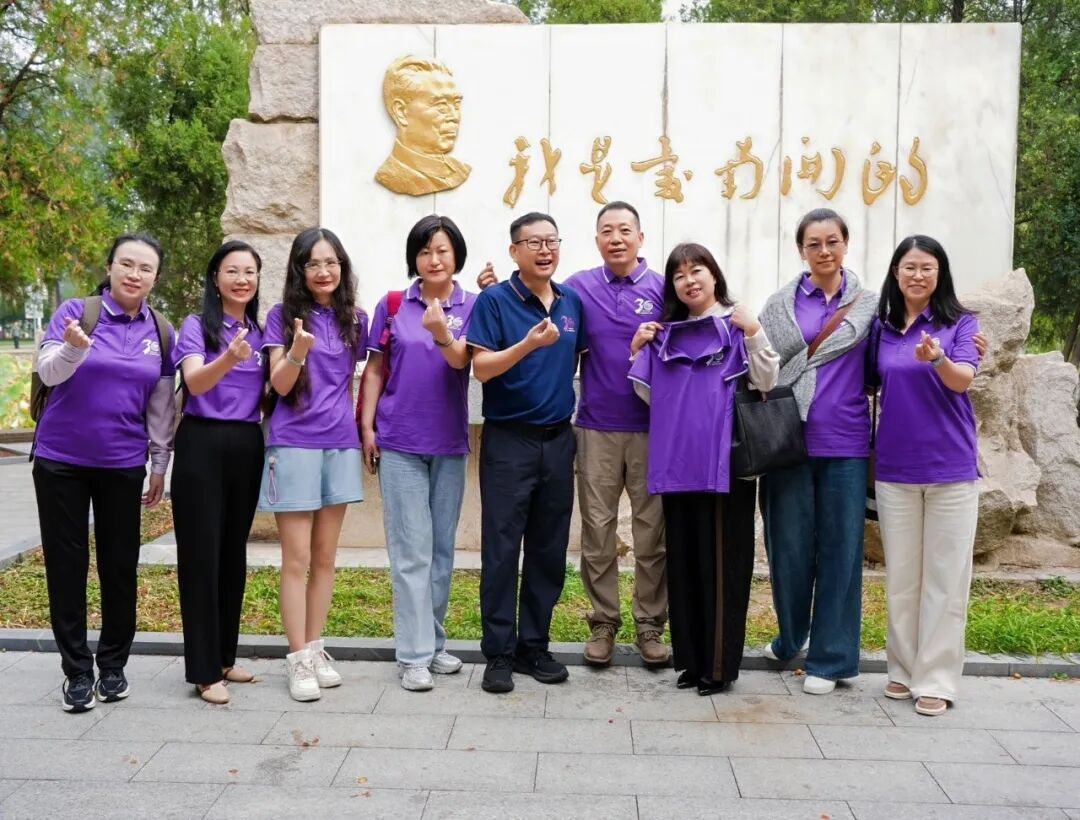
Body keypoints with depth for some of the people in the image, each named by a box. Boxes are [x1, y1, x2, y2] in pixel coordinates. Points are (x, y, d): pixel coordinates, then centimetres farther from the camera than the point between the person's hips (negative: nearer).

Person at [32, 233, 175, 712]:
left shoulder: (161, 332, 3)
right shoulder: (76, 312, -6)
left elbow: (161, 407, 9)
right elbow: (47, 372, -19)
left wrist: (160, 467, 9)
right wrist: (74, 348, -40)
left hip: (123, 465, 2)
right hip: (61, 461, -2)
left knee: (120, 565, 6)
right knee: (66, 564, 3)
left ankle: (113, 665, 20)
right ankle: (77, 671, 13)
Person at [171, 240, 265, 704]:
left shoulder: (262, 331, 11)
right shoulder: (197, 326, -4)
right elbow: (195, 382, -22)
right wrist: (229, 358, -40)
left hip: (247, 446, 5)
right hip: (203, 445, -5)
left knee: (234, 554, 12)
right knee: (201, 556, -2)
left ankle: (224, 657, 23)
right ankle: (204, 670, 3)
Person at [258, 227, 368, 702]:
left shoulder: (354, 319, 9)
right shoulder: (283, 316, -1)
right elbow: (280, 385, -8)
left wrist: (359, 428, 13)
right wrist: (297, 351, -26)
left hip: (341, 445, 4)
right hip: (294, 444, -4)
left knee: (325, 557, 9)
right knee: (297, 560, -3)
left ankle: (315, 650, 18)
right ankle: (298, 660, 3)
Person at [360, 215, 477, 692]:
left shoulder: (471, 307, 0)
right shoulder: (392, 306, 1)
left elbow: (461, 361, -17)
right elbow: (375, 370, 6)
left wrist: (443, 335, -38)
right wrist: (367, 427, -1)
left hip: (449, 443, 1)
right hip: (399, 442, -1)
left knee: (442, 548, 11)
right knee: (411, 551, -3)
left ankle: (434, 642, 23)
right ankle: (414, 655, 1)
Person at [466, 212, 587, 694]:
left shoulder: (572, 302, 10)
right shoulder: (494, 300, -5)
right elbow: (481, 368, -14)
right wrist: (528, 343, -26)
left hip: (559, 438, 5)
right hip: (508, 440, -5)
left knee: (549, 550, 9)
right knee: (502, 549, -1)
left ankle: (534, 646, 20)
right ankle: (499, 653, 8)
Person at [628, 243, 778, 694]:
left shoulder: (738, 325, 2)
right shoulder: (665, 334, 14)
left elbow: (766, 382, -5)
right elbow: (651, 396, 16)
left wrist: (754, 333, -15)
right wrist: (637, 350, 6)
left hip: (725, 462, -5)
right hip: (677, 462, 5)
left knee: (722, 562, 0)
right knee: (683, 560, 10)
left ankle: (720, 663, 8)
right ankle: (690, 658, 20)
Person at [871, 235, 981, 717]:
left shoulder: (961, 323, -2)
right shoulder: (881, 328, 6)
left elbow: (963, 379, -18)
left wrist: (937, 359, -37)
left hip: (950, 468, -3)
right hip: (894, 469, 3)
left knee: (945, 578, 2)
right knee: (900, 576, 10)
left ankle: (936, 679, 10)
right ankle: (904, 669, 22)